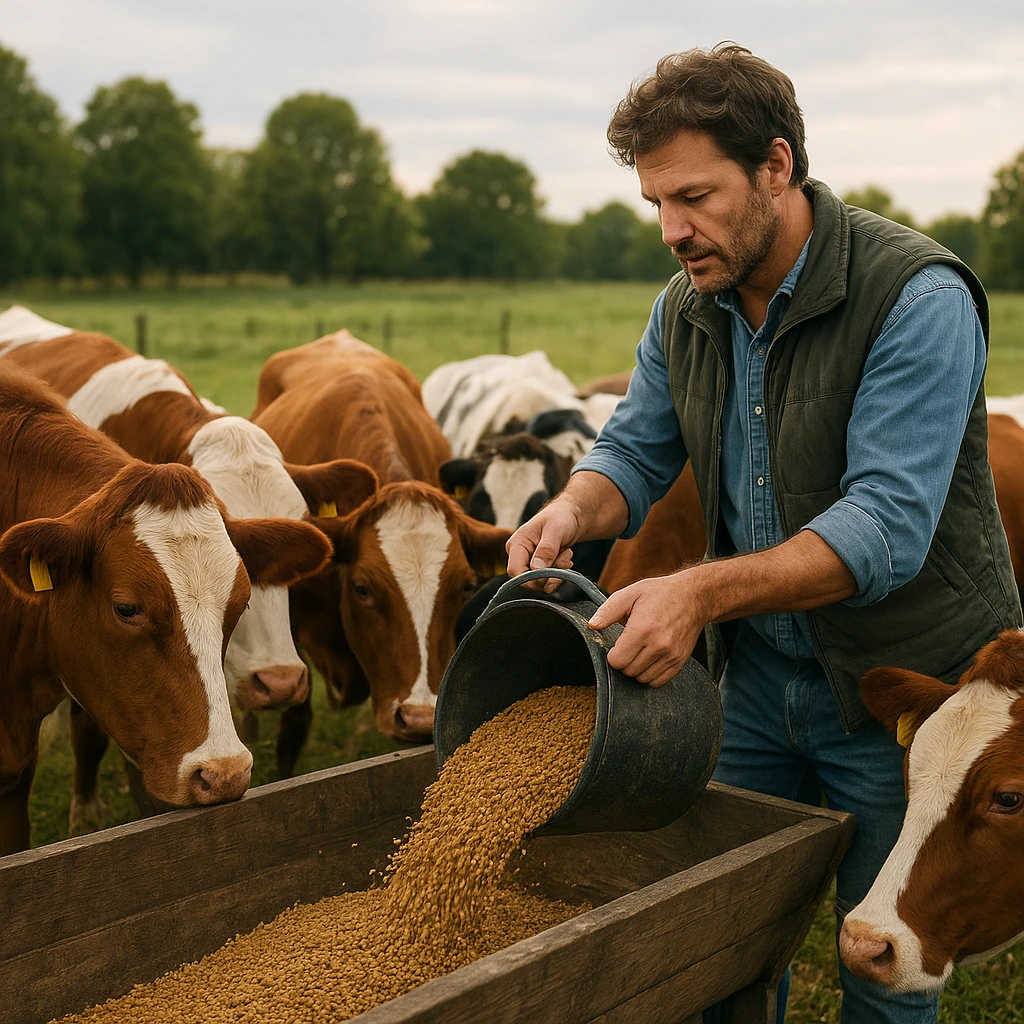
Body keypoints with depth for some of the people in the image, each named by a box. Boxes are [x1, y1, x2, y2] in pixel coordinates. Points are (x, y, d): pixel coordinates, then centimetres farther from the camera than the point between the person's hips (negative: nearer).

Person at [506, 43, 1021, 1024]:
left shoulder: (917, 298, -22)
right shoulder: (686, 307, 0)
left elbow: (886, 526, -29)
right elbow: (635, 450, 7)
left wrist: (702, 591, -39)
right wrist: (574, 510, -17)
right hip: (758, 670, 6)